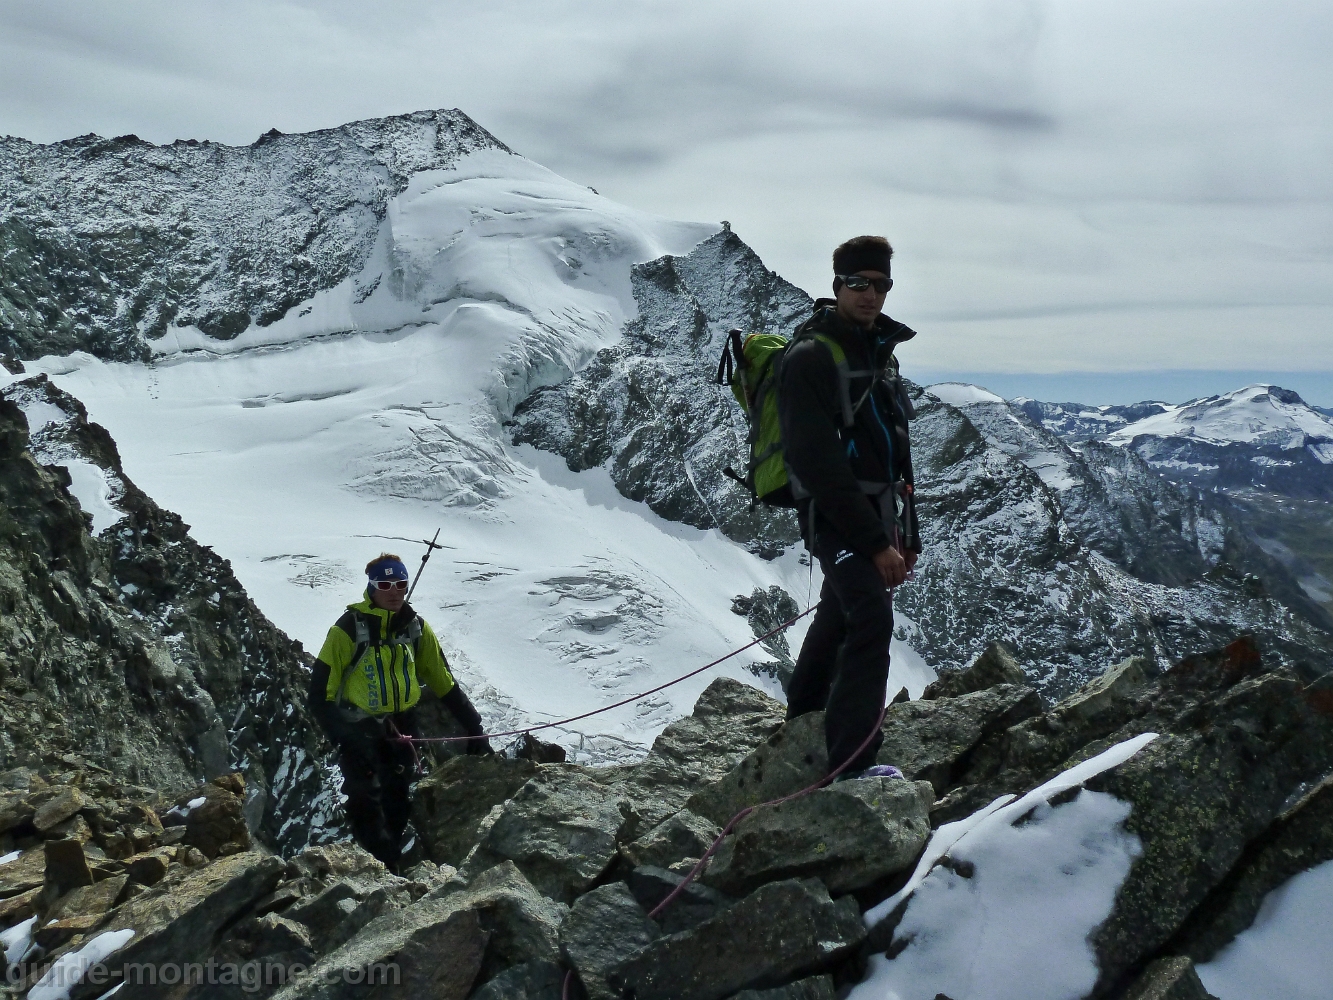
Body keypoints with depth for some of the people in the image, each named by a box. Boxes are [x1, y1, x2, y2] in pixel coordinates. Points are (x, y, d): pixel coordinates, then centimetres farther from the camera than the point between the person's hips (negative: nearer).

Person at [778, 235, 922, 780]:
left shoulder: (882, 352, 14)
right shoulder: (811, 357, -14)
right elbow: (818, 462, -21)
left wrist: (907, 534, 16)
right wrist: (875, 542, -20)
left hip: (878, 513, 9)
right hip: (835, 514, -9)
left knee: (839, 616, 20)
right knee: (872, 619, -22)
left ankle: (803, 721, 39)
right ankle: (851, 764, -19)